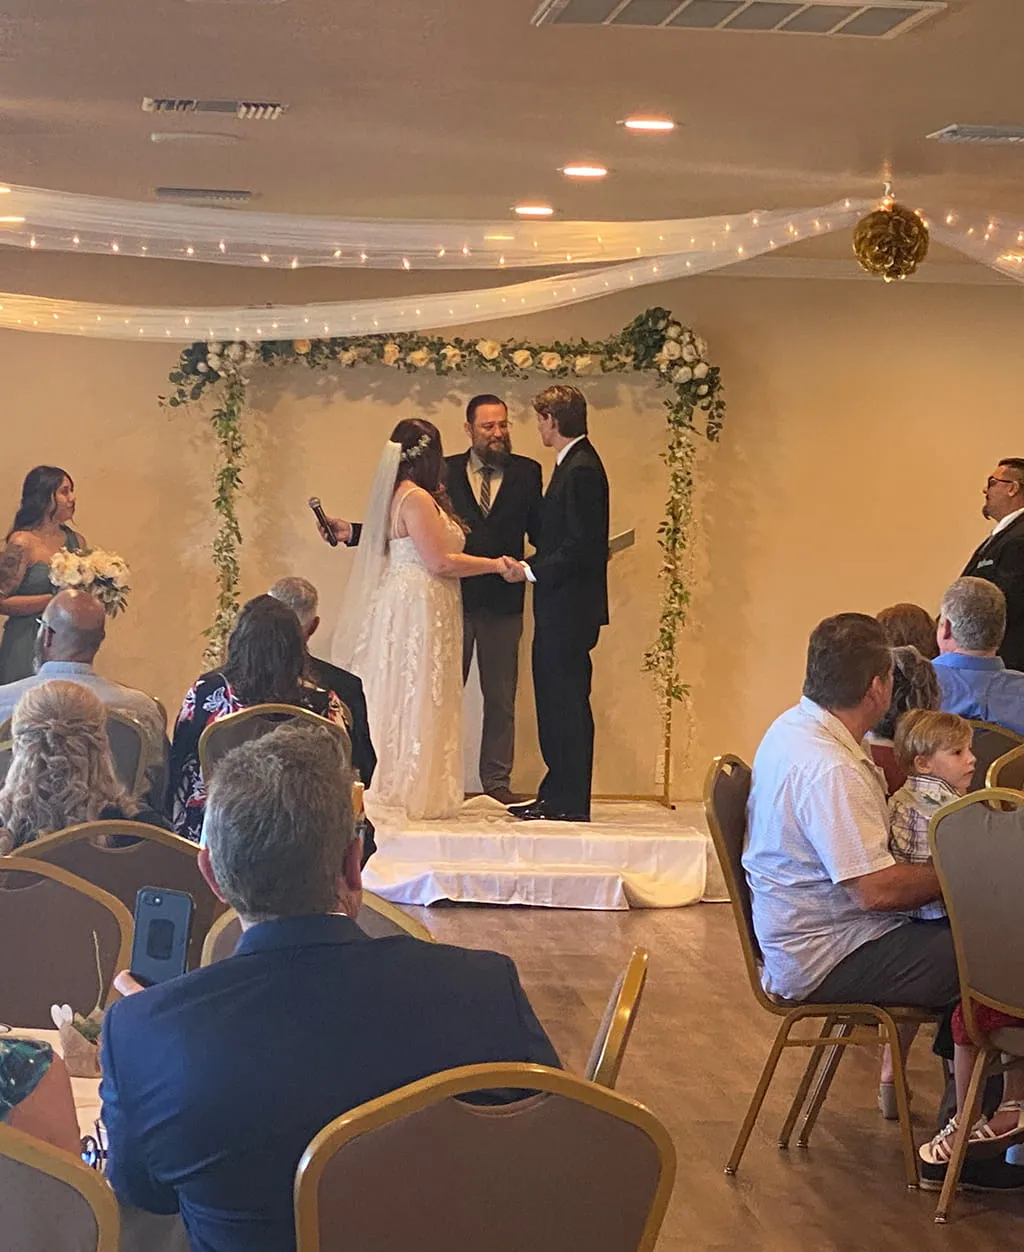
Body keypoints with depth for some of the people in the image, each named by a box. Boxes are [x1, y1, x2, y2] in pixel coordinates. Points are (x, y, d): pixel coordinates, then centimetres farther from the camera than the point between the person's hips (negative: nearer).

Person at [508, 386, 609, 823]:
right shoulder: (574, 464, 16)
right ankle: (555, 796, 20)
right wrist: (534, 565, 11)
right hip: (560, 609, 11)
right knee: (555, 703, 14)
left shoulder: (581, 470, -16)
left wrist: (532, 570, -17)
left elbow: (581, 546, -22)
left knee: (568, 703, -5)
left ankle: (571, 802, 0)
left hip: (570, 607, -11)